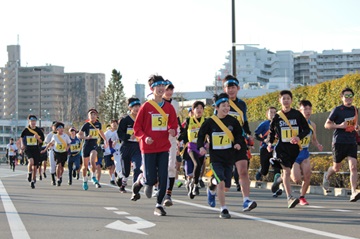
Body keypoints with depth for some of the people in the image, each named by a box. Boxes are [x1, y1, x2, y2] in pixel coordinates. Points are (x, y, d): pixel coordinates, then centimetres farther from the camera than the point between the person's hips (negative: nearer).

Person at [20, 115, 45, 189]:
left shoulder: (38, 130, 2)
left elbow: (41, 141, 5)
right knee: (31, 161, -28)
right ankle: (29, 174, -2)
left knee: (35, 166, 4)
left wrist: (37, 138, -14)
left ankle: (33, 181, 17)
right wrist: (22, 145, 5)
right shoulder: (26, 130, 0)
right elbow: (22, 138, 17)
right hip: (28, 149, -2)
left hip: (36, 149, 2)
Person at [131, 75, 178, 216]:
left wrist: (173, 131, -8)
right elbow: (137, 127, -1)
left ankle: (159, 205, 7)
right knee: (151, 180, -4)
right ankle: (139, 182, 30)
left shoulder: (169, 107, 7)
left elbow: (173, 125, 15)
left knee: (163, 178, -4)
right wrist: (145, 137, -18)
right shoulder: (146, 106, -4)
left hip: (163, 148, 3)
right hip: (148, 148, -3)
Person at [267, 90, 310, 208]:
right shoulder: (277, 116, 4)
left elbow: (307, 129, 3)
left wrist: (299, 137, -14)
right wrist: (270, 143, 6)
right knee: (287, 171, -13)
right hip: (282, 148, -1)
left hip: (295, 147, 1)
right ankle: (289, 198, -18)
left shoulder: (297, 114, 2)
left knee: (287, 172, 9)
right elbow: (272, 130, 19)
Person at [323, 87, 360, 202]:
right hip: (339, 142, -3)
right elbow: (327, 125, -1)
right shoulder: (337, 110, -3)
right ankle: (327, 176, 44)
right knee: (336, 168, 9)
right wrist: (339, 126, -16)